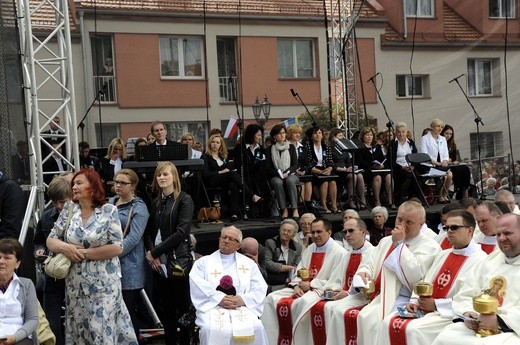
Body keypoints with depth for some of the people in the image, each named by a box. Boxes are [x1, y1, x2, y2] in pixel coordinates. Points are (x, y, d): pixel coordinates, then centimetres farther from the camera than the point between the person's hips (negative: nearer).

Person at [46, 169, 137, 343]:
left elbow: (117, 247, -12)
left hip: (103, 284, -4)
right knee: (78, 329, 11)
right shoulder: (69, 210, 5)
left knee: (103, 331, -2)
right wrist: (65, 247, -14)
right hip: (75, 284, 4)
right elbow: (50, 240, 7)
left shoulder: (108, 211, -6)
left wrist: (84, 253, -12)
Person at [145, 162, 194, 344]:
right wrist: (151, 253, -8)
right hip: (159, 263, 5)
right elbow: (149, 231, 11)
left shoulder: (184, 200, -5)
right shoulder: (155, 202, 13)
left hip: (179, 261, -5)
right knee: (164, 309, 11)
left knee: (183, 308, 2)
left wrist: (155, 252, -12)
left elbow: (181, 232, -14)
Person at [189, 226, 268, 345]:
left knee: (256, 329, -28)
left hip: (242, 308, 1)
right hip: (213, 307, -1)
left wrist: (242, 299, -11)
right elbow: (198, 286, -1)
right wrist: (220, 299, -14)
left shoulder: (249, 263, 20)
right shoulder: (203, 262, 15)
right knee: (211, 330, -32)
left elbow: (260, 288, 7)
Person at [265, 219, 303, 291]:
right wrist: (288, 268, -6)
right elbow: (267, 264, -9)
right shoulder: (270, 243, 2)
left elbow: (297, 268, 6)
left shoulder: (298, 247, 13)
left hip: (287, 284, 4)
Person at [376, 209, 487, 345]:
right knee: (390, 322, -10)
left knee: (413, 329, -28)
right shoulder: (443, 255, 19)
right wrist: (415, 301, -2)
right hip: (425, 308, 8)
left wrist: (436, 304, -16)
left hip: (451, 314, -7)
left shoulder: (480, 260, -8)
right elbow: (425, 282, 19)